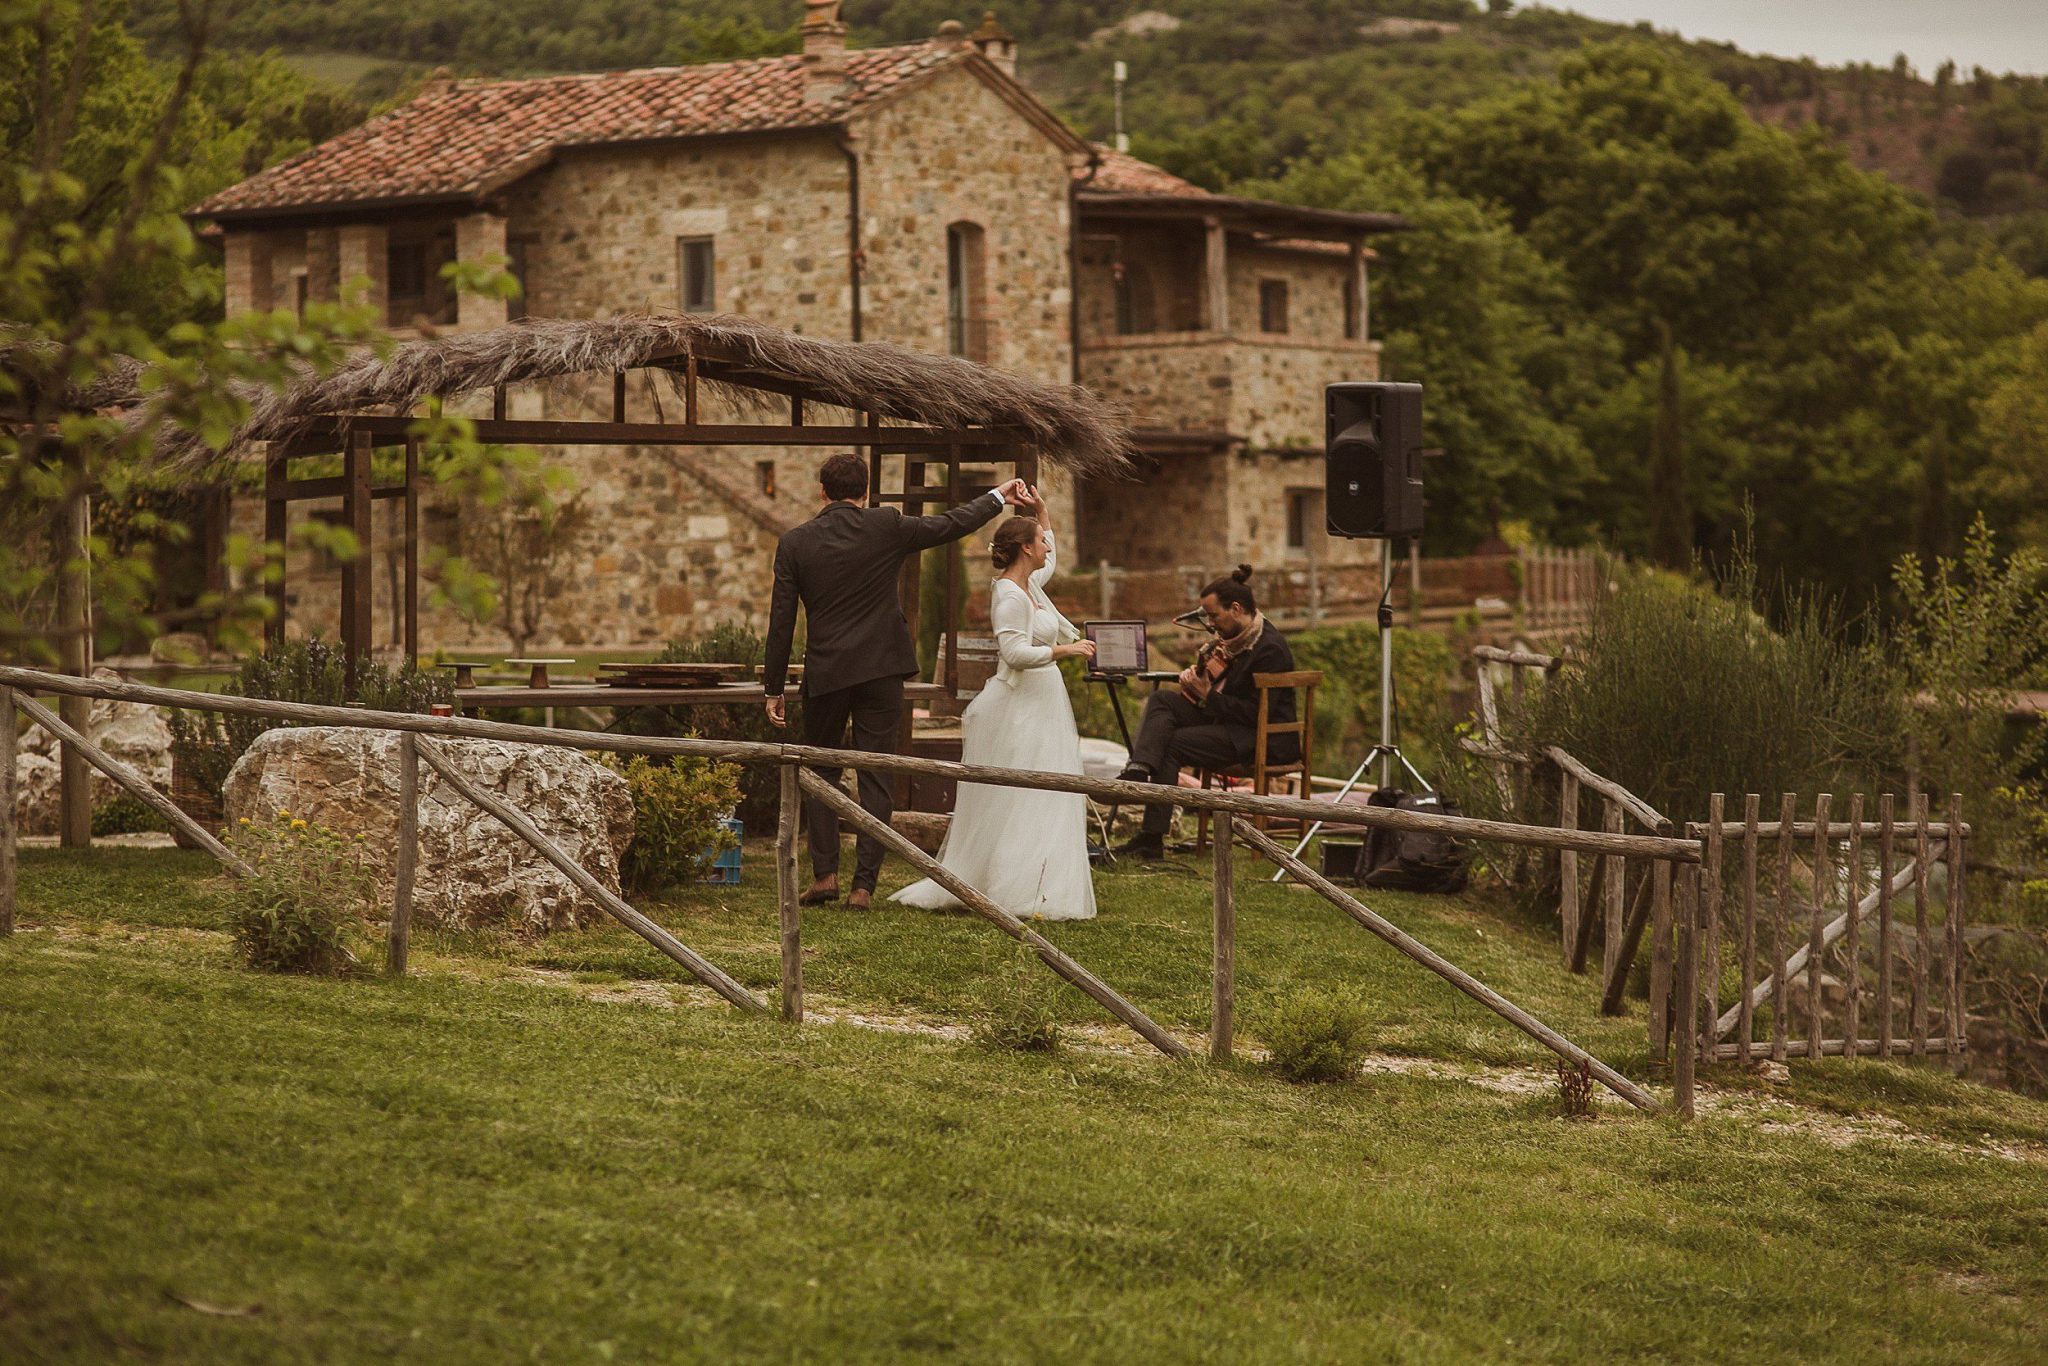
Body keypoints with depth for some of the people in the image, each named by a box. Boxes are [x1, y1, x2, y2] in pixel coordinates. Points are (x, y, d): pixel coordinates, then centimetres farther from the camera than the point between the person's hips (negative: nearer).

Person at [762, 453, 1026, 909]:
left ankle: (824, 872, 6)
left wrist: (774, 688, 5)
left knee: (820, 773, 16)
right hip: (881, 671, 0)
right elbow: (951, 524, 7)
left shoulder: (794, 543, -3)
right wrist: (998, 496, 24)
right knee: (875, 778, 4)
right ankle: (863, 885, 2)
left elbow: (781, 620, -2)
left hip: (825, 673, 0)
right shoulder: (885, 528, -4)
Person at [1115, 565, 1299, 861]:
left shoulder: (1270, 648, -21)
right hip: (1226, 718, 10)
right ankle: (1139, 772, -27)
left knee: (1173, 744, -19)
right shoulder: (1236, 636, 8)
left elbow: (1257, 713, -24)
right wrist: (1196, 673, 1)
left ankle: (1152, 838, -17)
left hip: (1264, 738, -10)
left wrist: (1208, 696, -20)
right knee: (1160, 700, -5)